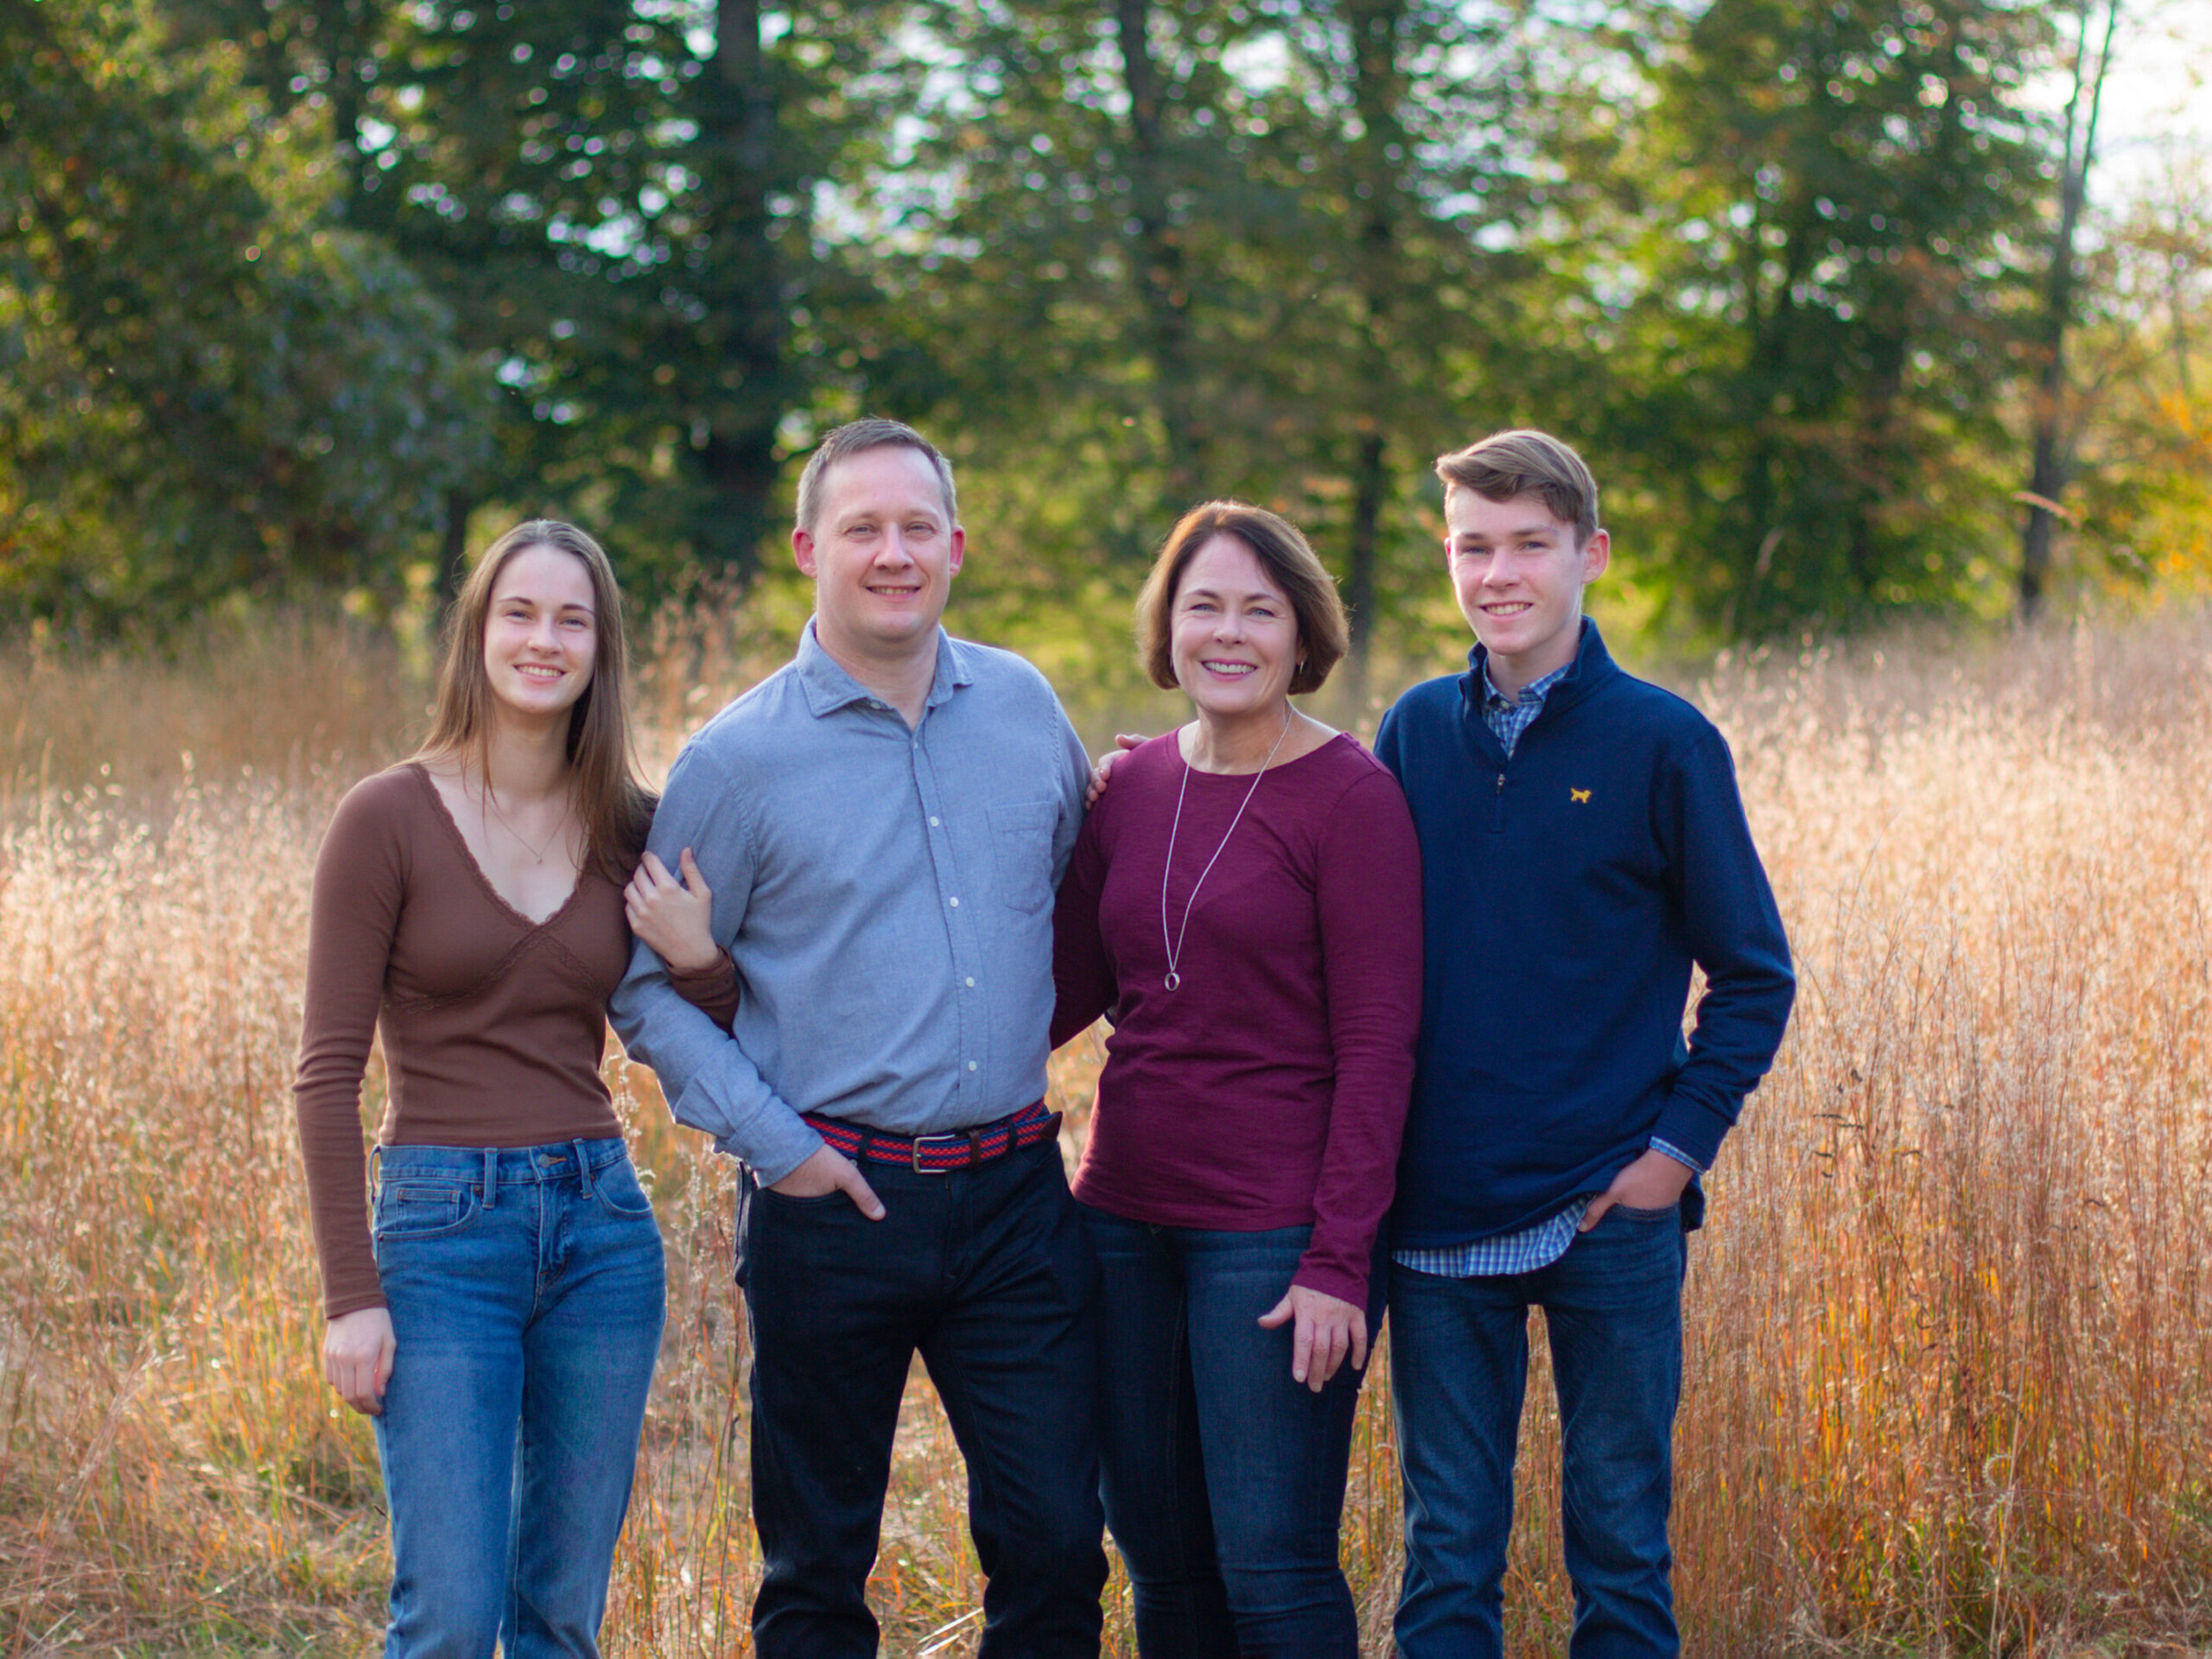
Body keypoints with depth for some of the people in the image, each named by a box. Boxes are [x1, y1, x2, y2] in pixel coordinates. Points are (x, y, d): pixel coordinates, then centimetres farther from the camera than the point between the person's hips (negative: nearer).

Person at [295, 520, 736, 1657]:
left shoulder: (631, 832, 7)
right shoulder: (389, 818, -5)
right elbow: (327, 1073, -6)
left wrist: (699, 957, -8)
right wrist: (352, 1296, -10)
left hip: (603, 1224, 4)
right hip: (443, 1224, -4)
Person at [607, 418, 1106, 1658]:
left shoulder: (1025, 707, 6)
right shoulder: (740, 760, -5)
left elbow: (1084, 884, 24)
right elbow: (651, 988, 0)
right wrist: (770, 1141, -8)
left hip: (1017, 1195, 3)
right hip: (837, 1200, -2)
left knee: (1056, 1549, 2)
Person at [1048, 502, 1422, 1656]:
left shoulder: (1350, 799, -9)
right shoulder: (1133, 786, 8)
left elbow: (1378, 1044, -11)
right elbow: (1066, 988, 15)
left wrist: (1339, 1261, -16)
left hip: (1274, 1230, -6)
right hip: (1124, 1216, 6)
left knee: (1270, 1565, -3)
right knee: (1160, 1558, 12)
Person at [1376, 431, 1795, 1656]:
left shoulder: (1661, 742, -4)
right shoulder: (1414, 734, 5)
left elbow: (1754, 976, 0)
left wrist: (1681, 1144, -8)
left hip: (1611, 1214, -2)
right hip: (1439, 1219, 3)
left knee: (1620, 1548, 7)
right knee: (1447, 1556, 8)